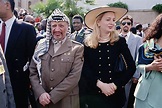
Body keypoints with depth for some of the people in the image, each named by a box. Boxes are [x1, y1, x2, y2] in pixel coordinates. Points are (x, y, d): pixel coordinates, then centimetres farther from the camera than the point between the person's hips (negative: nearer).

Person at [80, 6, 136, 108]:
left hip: (115, 93, 1)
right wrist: (100, 84, -16)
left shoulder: (120, 41, -2)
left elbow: (131, 67, -4)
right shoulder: (88, 43, -3)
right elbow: (84, 68, -5)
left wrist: (116, 84, -12)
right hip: (93, 92, 0)